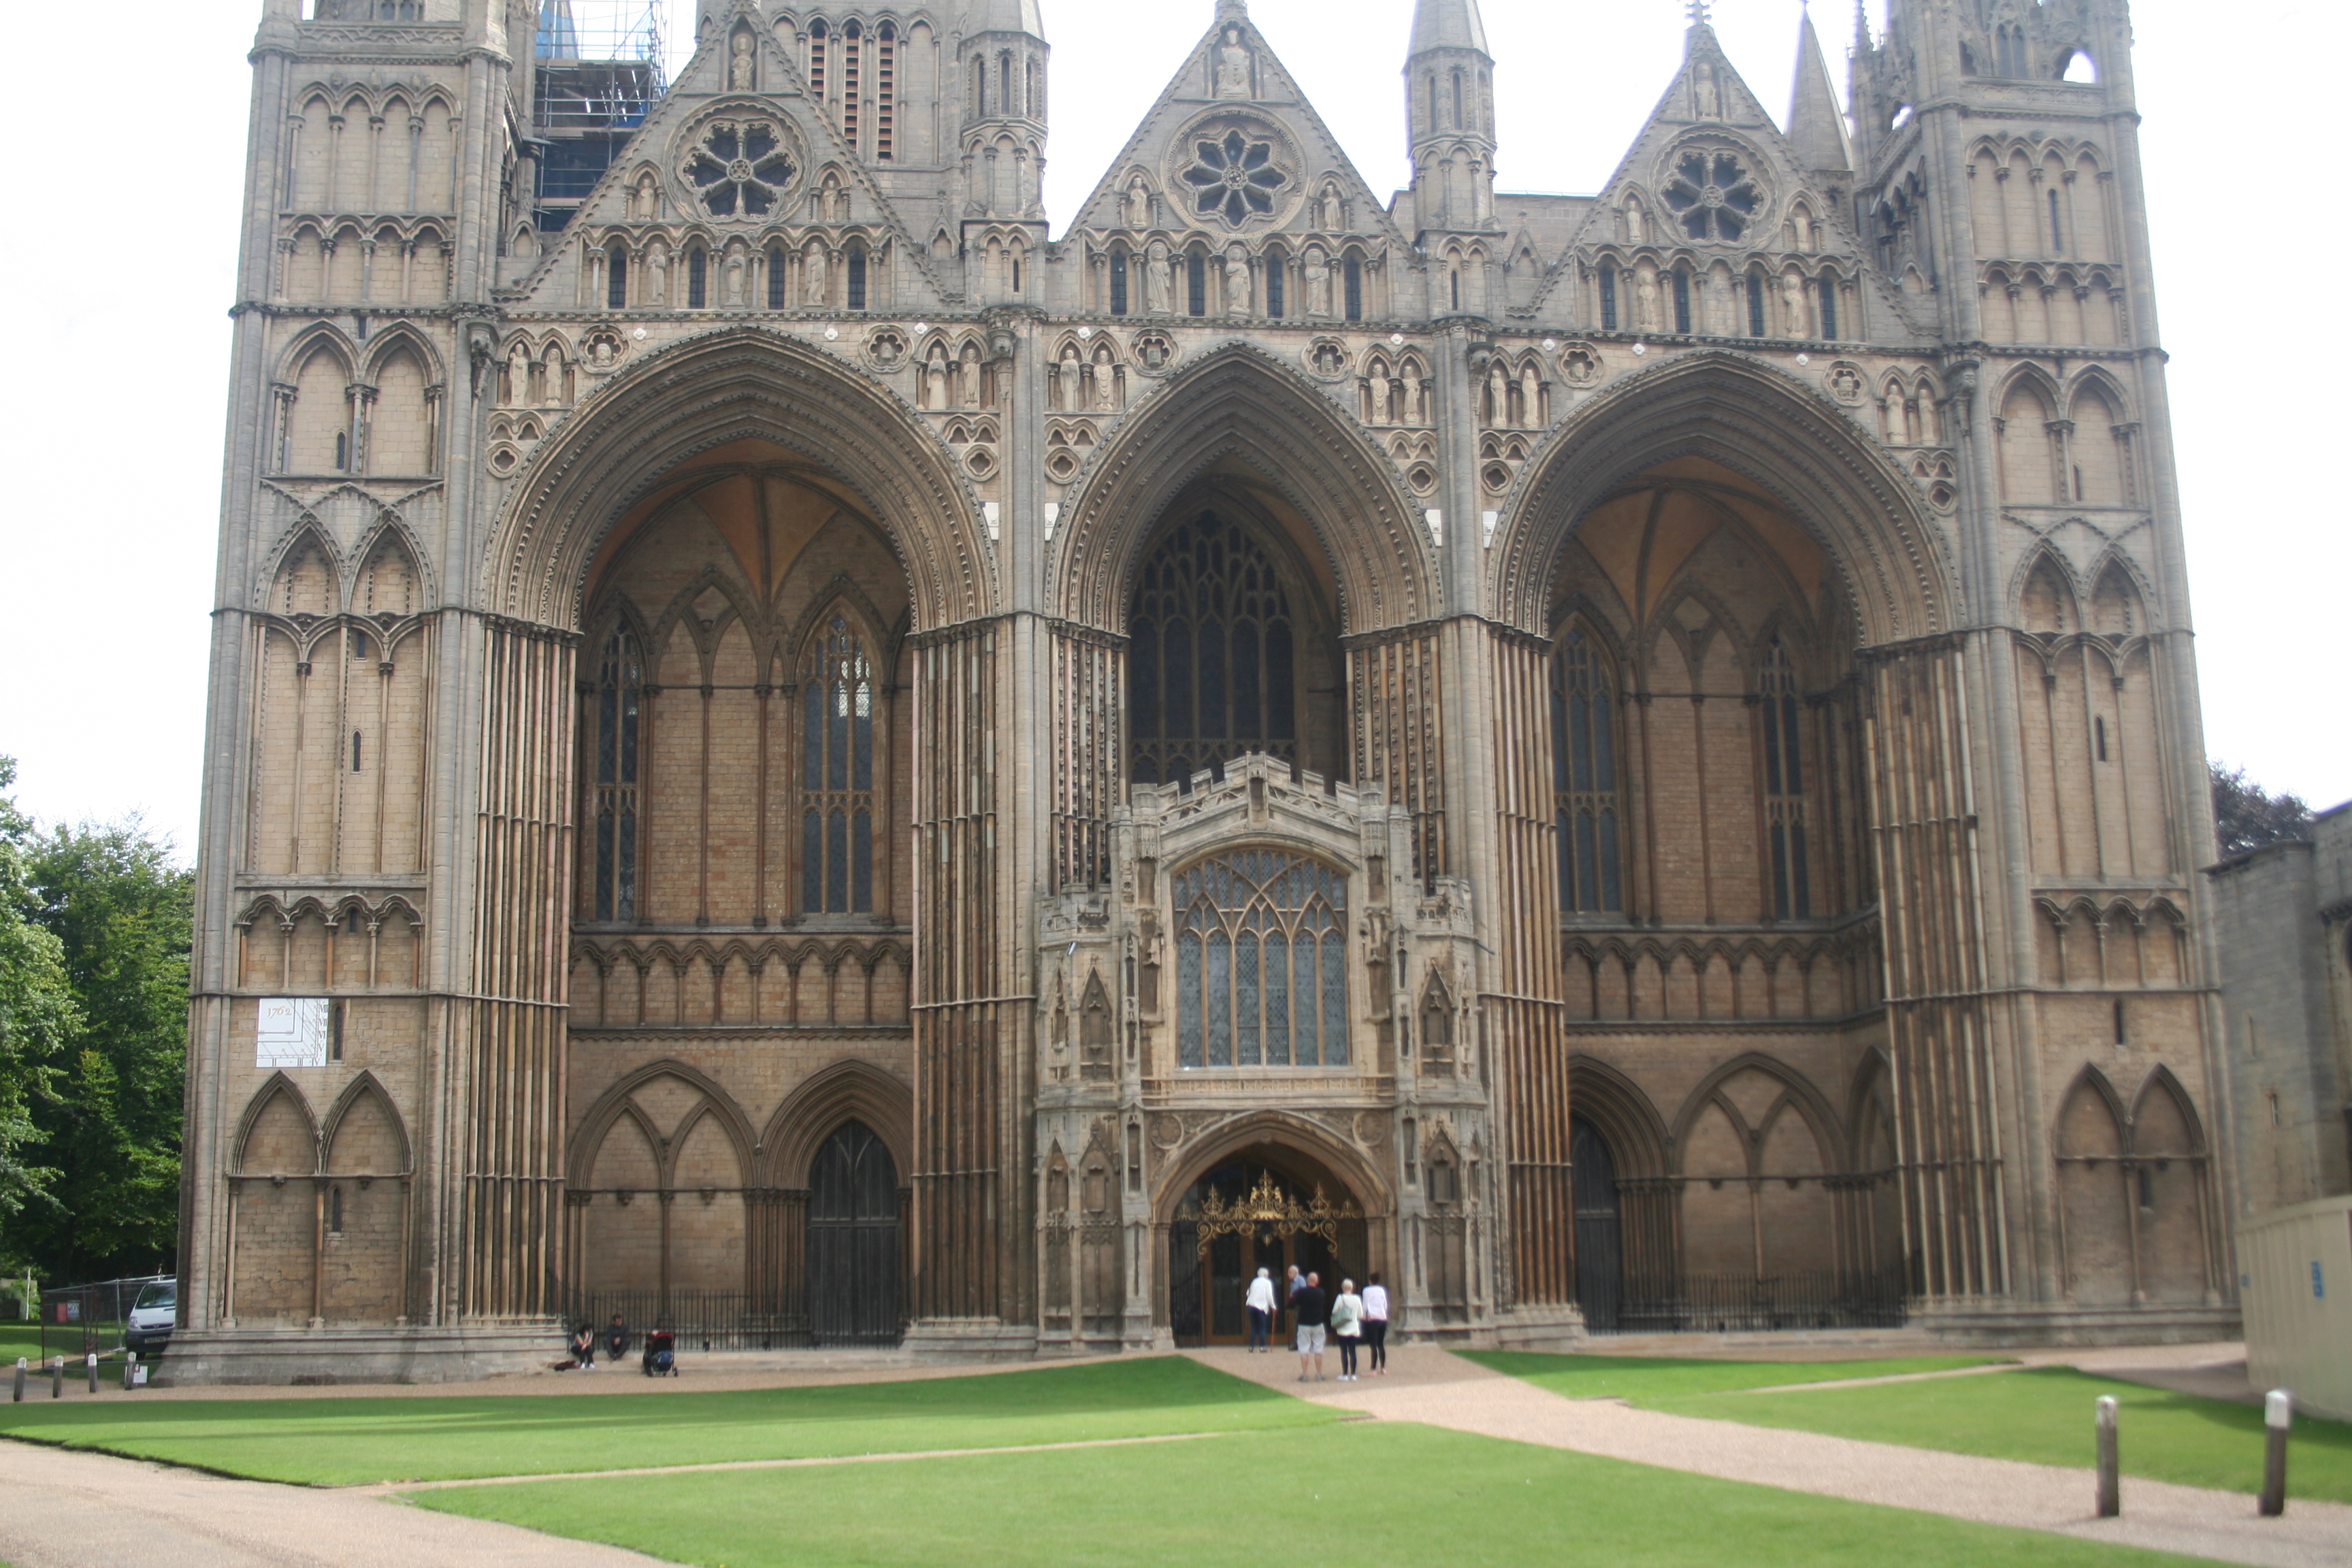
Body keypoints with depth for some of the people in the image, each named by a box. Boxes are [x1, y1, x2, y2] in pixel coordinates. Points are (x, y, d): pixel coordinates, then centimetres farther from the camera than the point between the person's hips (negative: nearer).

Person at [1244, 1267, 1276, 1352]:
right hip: (1261, 1307, -4)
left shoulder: (1254, 1282, 14)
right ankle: (1262, 1346, -5)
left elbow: (1249, 1293, 12)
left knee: (1253, 1327, 9)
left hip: (1251, 1306, 4)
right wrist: (1273, 1306, 4)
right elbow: (1269, 1296, -4)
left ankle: (1251, 1347, 4)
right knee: (1262, 1327, 1)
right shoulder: (1267, 1282, 0)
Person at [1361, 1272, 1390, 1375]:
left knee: (1373, 1345, -9)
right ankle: (1383, 1368, 13)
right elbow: (1386, 1305, 14)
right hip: (1383, 1319, 5)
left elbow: (1365, 1306, -4)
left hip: (1372, 1319, -5)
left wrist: (1364, 1317, 4)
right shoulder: (1382, 1290, 11)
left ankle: (1374, 1370, -15)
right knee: (1381, 1344, 13)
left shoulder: (1367, 1290, -2)